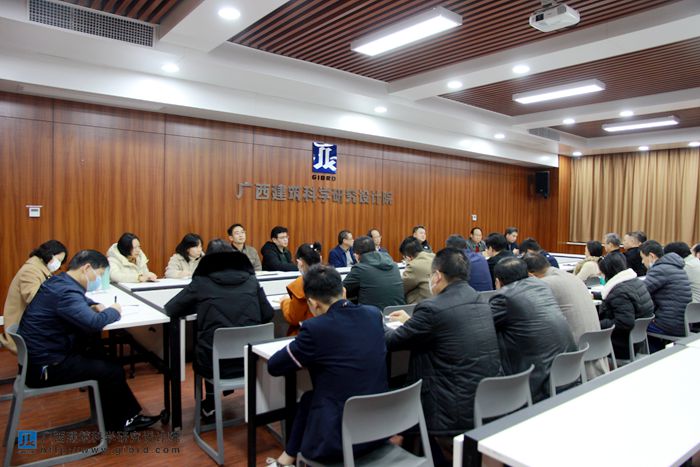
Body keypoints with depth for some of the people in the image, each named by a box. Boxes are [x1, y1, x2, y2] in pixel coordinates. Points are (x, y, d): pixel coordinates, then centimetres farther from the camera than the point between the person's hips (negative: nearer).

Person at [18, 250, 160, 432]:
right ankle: (116, 421, 18)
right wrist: (113, 311, -15)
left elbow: (78, 301, 29)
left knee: (104, 358, 14)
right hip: (45, 366, -10)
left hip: (44, 354, 10)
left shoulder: (60, 281, 6)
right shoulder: (66, 291, -26)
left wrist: (94, 305, 7)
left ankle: (127, 415, 19)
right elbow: (94, 323, -36)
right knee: (113, 371, -5)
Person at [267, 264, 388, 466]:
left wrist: (301, 348, 11)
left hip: (339, 438, -5)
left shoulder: (315, 328, -20)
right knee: (309, 398, 26)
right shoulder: (374, 314, -3)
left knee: (307, 399, 25)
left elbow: (273, 367, -4)